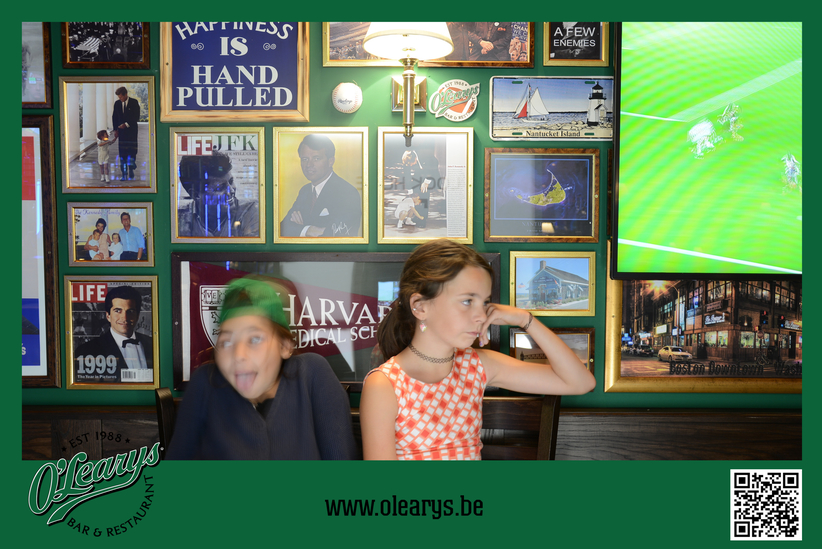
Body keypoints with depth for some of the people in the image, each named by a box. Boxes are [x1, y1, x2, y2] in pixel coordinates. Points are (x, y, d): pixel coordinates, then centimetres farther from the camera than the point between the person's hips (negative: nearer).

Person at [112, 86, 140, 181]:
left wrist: (126, 124, -13)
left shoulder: (134, 102, -1)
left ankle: (131, 173, 2)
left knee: (131, 152, -5)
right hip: (121, 131, 3)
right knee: (122, 153, 1)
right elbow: (114, 117, 15)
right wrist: (115, 129, 5)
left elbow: (136, 117, -5)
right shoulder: (117, 103, 10)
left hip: (132, 131, -3)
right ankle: (124, 174, 3)